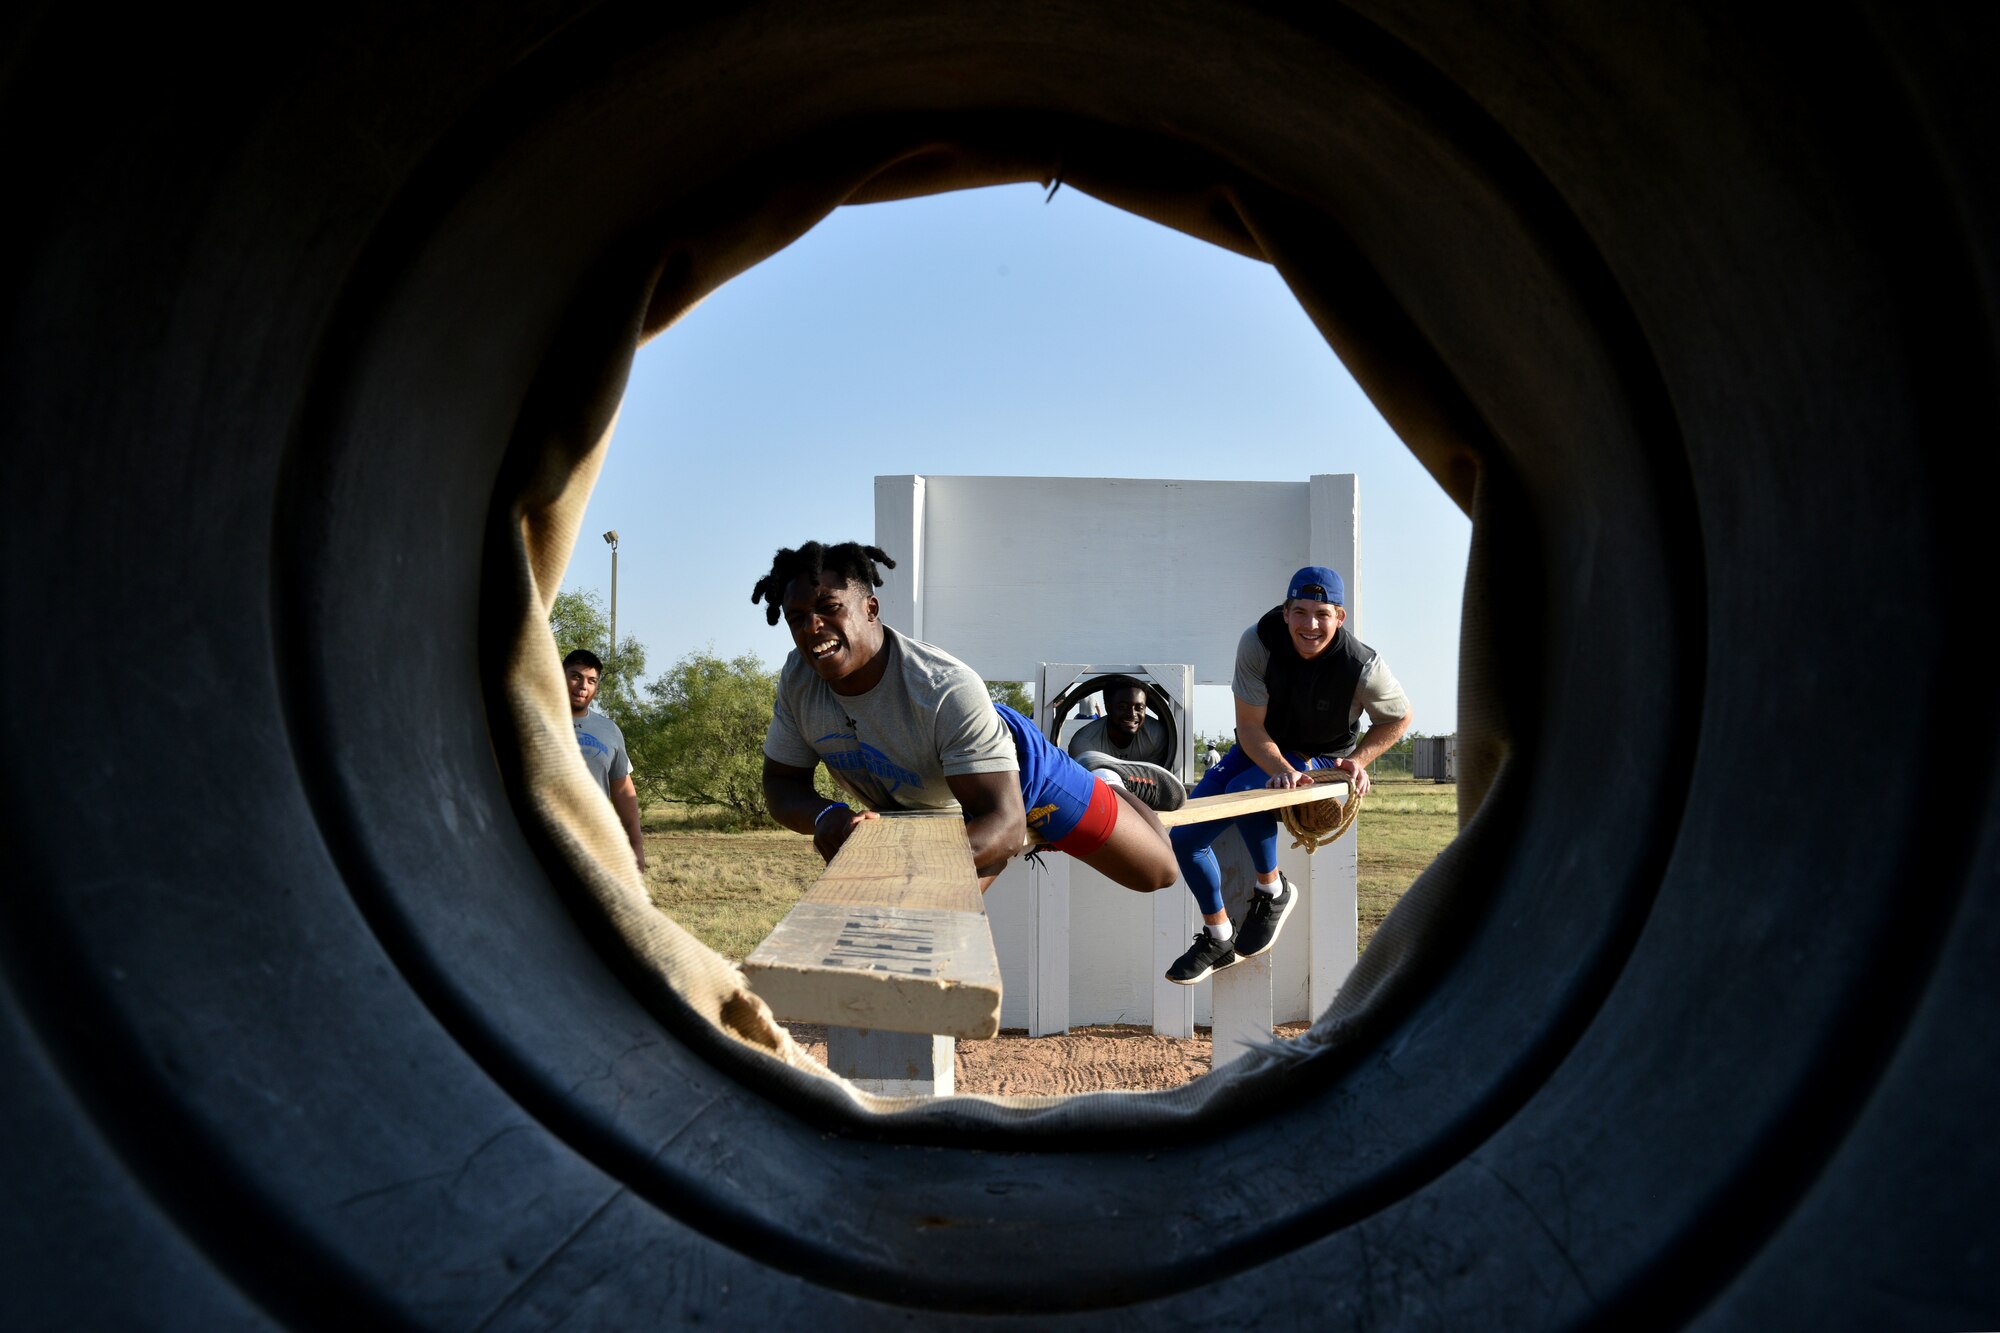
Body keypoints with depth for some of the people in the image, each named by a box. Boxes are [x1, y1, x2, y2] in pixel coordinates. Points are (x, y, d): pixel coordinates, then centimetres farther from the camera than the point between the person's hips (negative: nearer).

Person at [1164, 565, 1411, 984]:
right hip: (1261, 749, 4)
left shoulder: (1363, 666, -26)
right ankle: (1219, 939, 13)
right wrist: (1281, 770, -36)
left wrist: (1356, 761, -18)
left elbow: (1398, 717, -5)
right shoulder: (1258, 643, -24)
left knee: (1243, 791, -35)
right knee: (1184, 836, -7)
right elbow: (1250, 726, -19)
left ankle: (1272, 890, -9)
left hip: (1321, 758, -3)